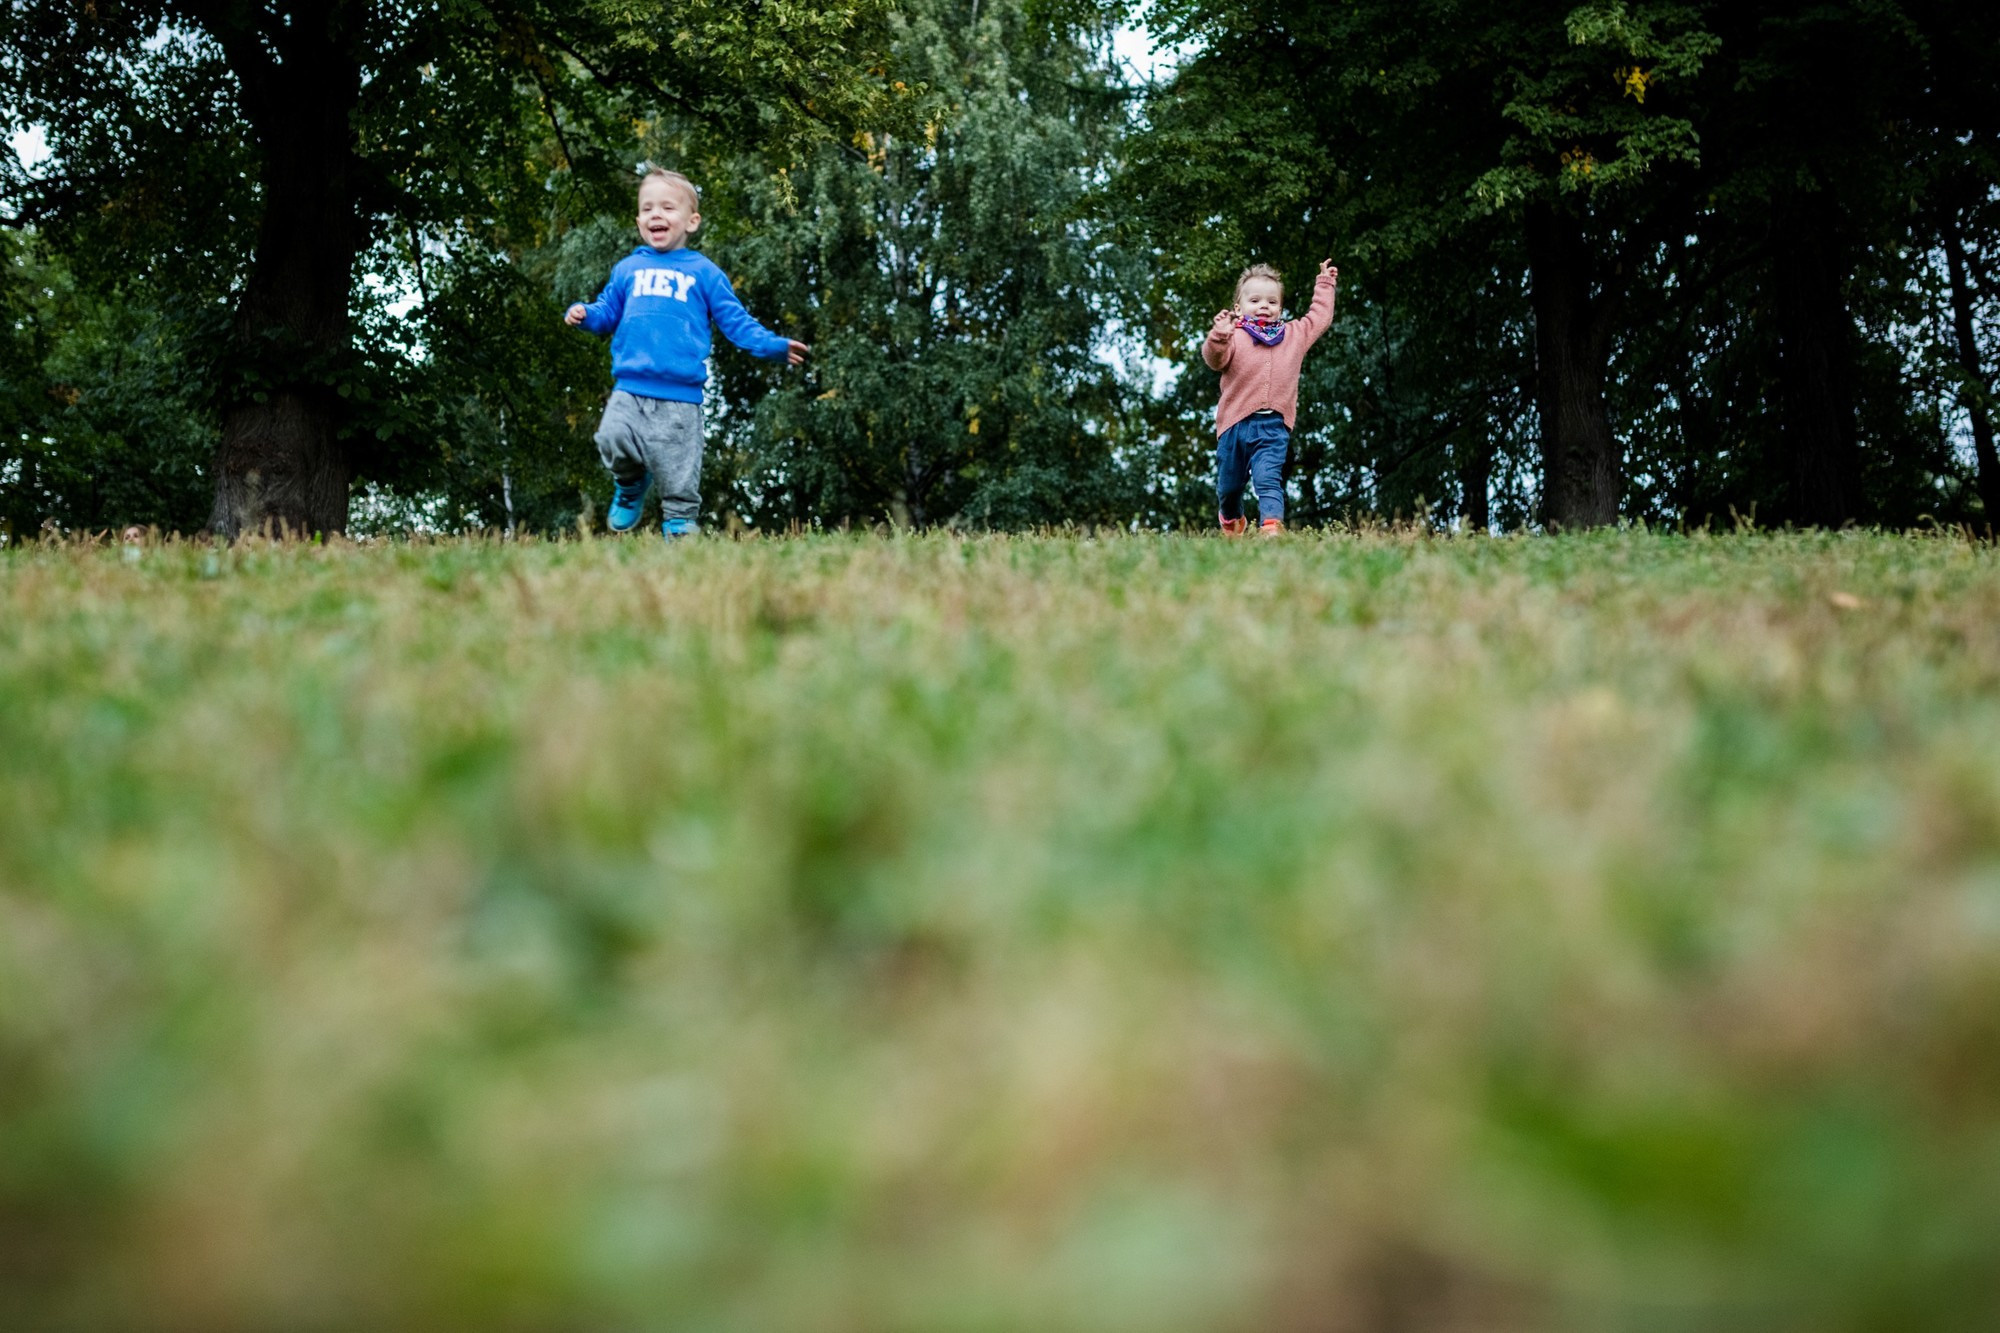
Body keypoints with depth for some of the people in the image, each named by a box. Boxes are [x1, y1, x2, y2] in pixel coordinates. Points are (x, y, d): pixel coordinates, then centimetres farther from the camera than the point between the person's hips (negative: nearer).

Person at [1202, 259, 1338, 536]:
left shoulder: (1295, 334, 15)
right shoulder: (1234, 336, 0)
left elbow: (1320, 316, 30)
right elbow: (1215, 359, -16)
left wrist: (1325, 284, 34)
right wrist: (1218, 337, -35)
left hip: (1274, 426, 0)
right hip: (1235, 422, 0)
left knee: (1268, 479, -18)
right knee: (1230, 483, 16)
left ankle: (1271, 525, -32)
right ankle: (1231, 520, 43)